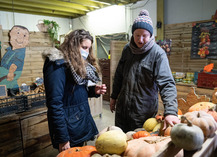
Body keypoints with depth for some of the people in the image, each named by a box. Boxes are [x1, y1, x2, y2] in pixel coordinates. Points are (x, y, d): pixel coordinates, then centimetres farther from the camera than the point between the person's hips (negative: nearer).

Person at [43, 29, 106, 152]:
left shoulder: (80, 64, 8)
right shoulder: (58, 65, -19)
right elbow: (55, 104, -23)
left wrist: (94, 91, -5)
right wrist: (62, 139, -21)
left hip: (83, 121, 8)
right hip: (69, 129, -8)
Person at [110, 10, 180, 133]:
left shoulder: (158, 54, -15)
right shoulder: (127, 49, 2)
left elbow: (167, 84, -23)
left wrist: (171, 111, -34)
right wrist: (114, 96, 15)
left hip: (144, 113, -5)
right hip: (122, 108, 5)